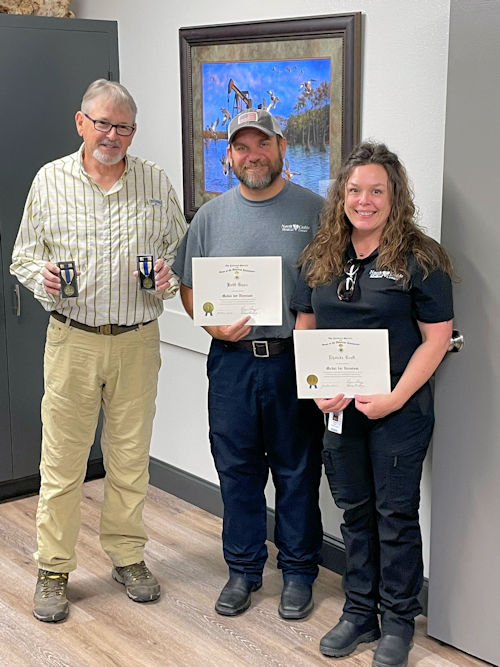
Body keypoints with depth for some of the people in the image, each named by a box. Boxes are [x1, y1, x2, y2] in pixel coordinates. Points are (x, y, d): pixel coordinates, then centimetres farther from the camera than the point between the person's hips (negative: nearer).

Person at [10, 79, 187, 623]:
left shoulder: (156, 182, 6)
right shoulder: (50, 180, 2)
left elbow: (182, 248, 13)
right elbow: (23, 256, 7)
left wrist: (169, 276, -9)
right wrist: (42, 277, -15)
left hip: (138, 339, 2)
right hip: (73, 339, -1)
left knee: (131, 455, 10)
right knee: (62, 457, 2)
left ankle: (127, 556, 27)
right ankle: (53, 569, 16)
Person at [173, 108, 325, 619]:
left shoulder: (315, 211, 0)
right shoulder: (210, 216, 7)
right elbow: (187, 287, 12)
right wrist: (213, 325, -6)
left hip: (295, 362, -2)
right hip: (231, 361, 2)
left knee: (298, 473, 7)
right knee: (237, 471, 11)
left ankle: (298, 571, 24)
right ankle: (243, 569, 27)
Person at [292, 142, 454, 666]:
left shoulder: (420, 259, -9)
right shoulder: (320, 258, 6)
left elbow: (436, 338, -10)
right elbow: (305, 329, 10)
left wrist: (395, 398, -17)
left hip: (399, 410, -4)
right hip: (338, 408, 4)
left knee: (396, 513, 6)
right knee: (354, 510, 15)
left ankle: (398, 622, 22)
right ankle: (359, 613, 29)